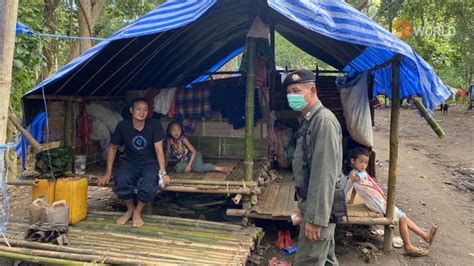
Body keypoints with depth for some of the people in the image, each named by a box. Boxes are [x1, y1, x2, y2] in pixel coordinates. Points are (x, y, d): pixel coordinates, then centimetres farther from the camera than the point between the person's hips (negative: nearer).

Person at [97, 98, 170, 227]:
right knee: (120, 180, -31)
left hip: (150, 163, -1)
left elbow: (159, 149, -13)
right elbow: (113, 148, 3)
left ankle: (137, 212, -3)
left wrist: (163, 172, -19)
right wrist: (108, 173, -1)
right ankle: (130, 208, 0)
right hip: (132, 164, 2)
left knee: (150, 185, -34)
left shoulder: (154, 124, -13)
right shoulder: (123, 125, -8)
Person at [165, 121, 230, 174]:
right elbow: (168, 153, 7)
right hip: (184, 161, 5)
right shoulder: (169, 141, -9)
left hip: (194, 156, -5)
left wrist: (189, 165, -28)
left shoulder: (183, 139, -21)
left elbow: (194, 151, -21)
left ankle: (220, 168, -33)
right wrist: (165, 165, 14)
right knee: (178, 168, -26)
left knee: (197, 167, -35)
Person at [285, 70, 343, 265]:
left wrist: (315, 217, -24)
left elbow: (325, 174, -25)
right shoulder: (307, 120, 12)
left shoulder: (324, 120, -19)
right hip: (311, 204, 10)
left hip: (319, 208, -10)